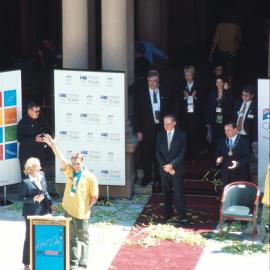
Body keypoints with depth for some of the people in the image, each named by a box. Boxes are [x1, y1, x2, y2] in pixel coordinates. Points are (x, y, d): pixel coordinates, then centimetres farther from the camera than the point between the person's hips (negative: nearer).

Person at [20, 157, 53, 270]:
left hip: (43, 211, 6)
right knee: (30, 237, 4)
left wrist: (50, 203, 6)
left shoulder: (42, 175, 2)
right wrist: (34, 199, -24)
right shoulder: (25, 182, -16)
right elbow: (21, 198, -11)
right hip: (31, 213, -6)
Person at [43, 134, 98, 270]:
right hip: (68, 210, 5)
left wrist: (86, 207, -5)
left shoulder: (90, 177, -13)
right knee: (71, 238, 14)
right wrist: (53, 145, -28)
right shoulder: (69, 171, -1)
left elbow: (94, 196, -7)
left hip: (81, 213, -5)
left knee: (83, 239, 3)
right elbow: (61, 158, -15)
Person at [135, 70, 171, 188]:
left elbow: (168, 110, 8)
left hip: (161, 128, 1)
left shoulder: (164, 93, 3)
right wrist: (138, 130, -6)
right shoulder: (141, 93, -3)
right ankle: (147, 176, 19)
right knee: (146, 155, 4)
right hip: (147, 129, -1)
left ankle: (158, 177, 20)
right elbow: (137, 113, -2)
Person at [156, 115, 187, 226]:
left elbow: (182, 153, -8)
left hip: (177, 169, -4)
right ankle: (167, 215, 18)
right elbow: (158, 153, 3)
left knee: (179, 194, -6)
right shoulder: (160, 135, 6)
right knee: (166, 193, 9)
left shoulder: (181, 135, -4)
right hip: (164, 169, 4)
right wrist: (165, 166, -9)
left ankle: (182, 217, -5)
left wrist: (171, 165, -14)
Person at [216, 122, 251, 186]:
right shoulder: (222, 142, 11)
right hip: (226, 174, 3)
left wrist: (238, 163, -25)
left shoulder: (244, 141, -2)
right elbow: (218, 154, 14)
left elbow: (247, 156, -8)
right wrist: (218, 159, -9)